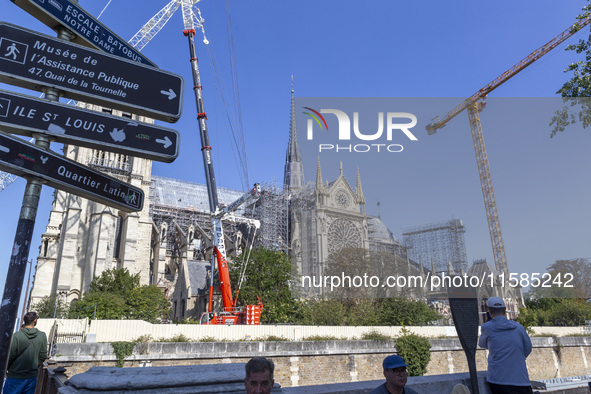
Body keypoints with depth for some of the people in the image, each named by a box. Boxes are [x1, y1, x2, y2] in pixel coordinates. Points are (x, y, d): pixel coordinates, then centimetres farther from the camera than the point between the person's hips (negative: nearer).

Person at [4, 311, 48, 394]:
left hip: (15, 376, -2)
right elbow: (43, 356, 0)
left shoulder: (16, 336, -13)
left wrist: (5, 369, 9)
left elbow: (9, 356, -9)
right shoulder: (42, 336, -5)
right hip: (32, 376, 2)